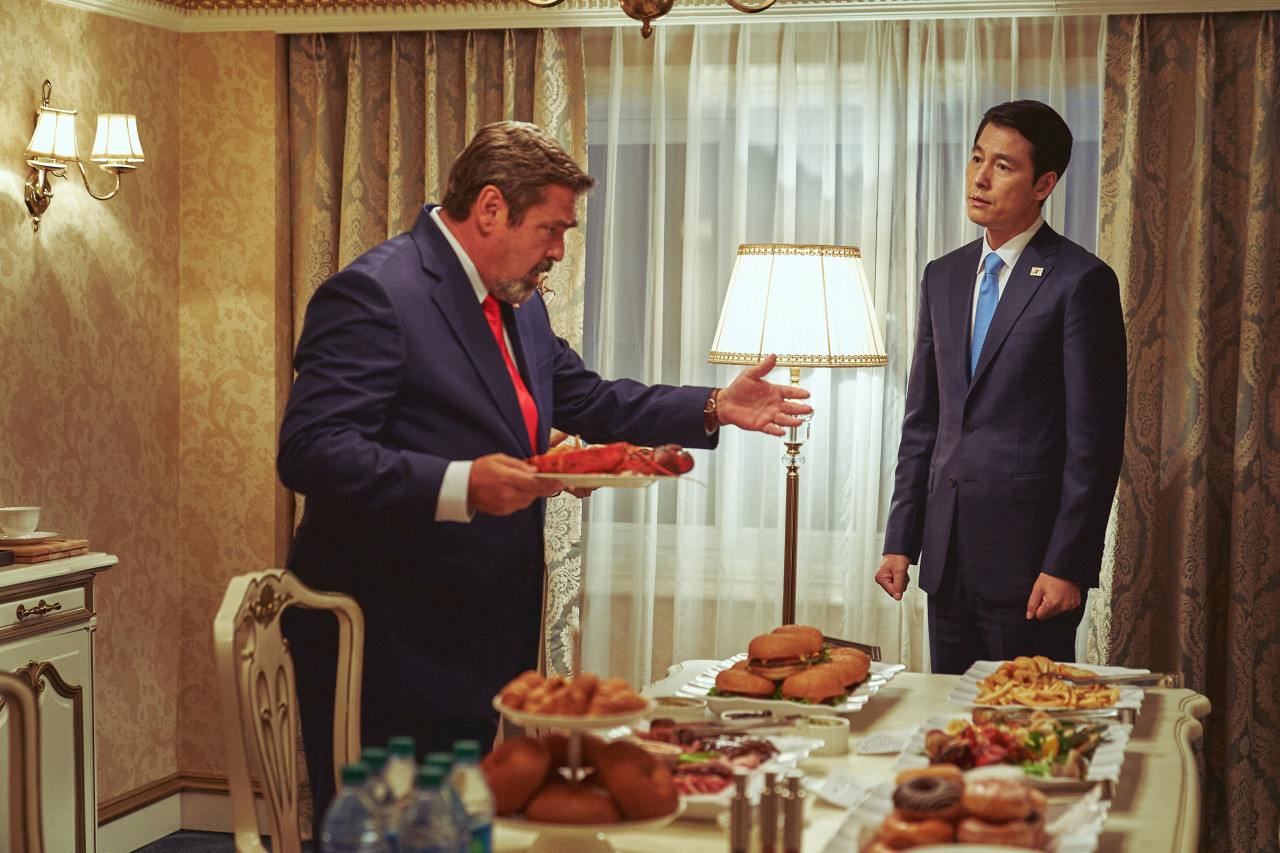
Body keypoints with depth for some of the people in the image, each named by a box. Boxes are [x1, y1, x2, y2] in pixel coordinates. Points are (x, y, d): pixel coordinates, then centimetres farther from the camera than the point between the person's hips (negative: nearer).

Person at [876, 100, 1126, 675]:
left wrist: (1066, 565, -14)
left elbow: (1096, 439, -10)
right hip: (948, 557, 6)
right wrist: (900, 541, 10)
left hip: (1028, 558, -6)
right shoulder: (943, 277, 13)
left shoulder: (1081, 281, -7)